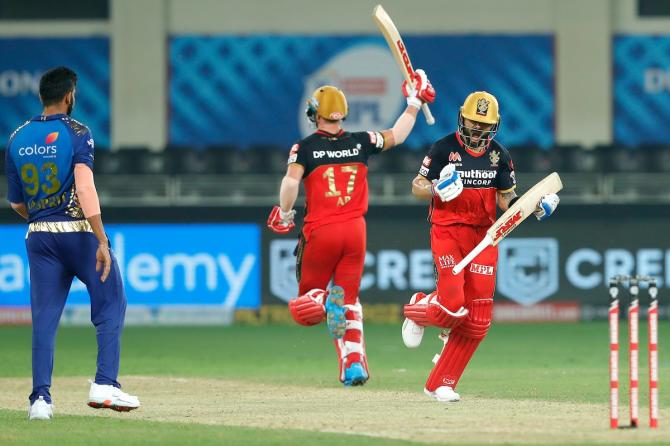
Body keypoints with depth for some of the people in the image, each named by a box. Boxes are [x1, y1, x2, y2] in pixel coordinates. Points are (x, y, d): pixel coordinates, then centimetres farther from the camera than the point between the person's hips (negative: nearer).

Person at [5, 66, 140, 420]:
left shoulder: (18, 139, 8)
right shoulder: (76, 133, -8)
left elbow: (16, 202, 13)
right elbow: (84, 187, -20)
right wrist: (101, 241, -23)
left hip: (38, 236, 5)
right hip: (78, 232, -5)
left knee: (44, 317, 6)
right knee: (111, 305, 5)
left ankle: (40, 397, -1)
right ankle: (105, 384, -5)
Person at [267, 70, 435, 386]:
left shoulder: (305, 147, -4)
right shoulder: (361, 142, 5)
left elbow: (291, 181, -19)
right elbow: (397, 135, 18)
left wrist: (285, 214, -4)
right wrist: (414, 102, 29)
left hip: (320, 230, -3)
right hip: (355, 229, 3)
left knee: (307, 298, 10)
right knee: (350, 299, 11)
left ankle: (325, 302, -26)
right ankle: (354, 363, -3)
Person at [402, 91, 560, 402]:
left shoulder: (499, 155, 8)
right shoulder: (445, 148, -4)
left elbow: (507, 200, 13)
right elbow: (417, 188, -1)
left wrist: (534, 207, -6)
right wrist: (437, 189, -22)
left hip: (483, 236, 4)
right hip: (448, 233, -4)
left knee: (477, 320, -2)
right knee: (453, 305, -21)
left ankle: (441, 384, 8)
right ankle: (417, 310, 16)